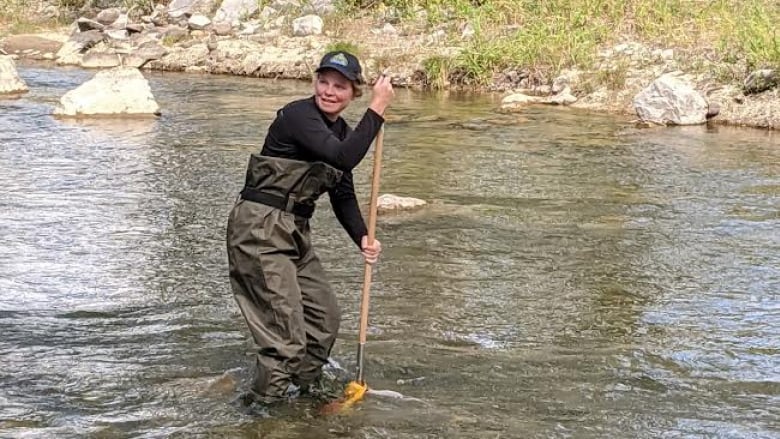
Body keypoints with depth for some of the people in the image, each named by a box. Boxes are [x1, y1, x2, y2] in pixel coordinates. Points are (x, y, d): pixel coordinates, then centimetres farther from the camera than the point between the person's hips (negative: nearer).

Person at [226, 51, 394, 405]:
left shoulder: (342, 132, 11)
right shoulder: (298, 115, -17)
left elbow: (343, 196, 14)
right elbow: (344, 158, -31)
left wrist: (362, 238, -1)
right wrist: (378, 109, -26)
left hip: (295, 232, 9)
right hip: (259, 229, -9)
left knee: (325, 318, 17)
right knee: (286, 331, -10)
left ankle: (299, 390, 36)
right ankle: (265, 405, 5)